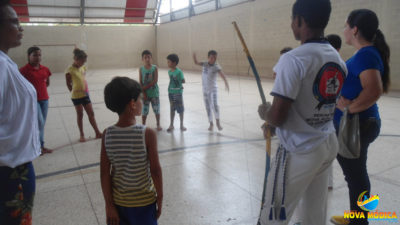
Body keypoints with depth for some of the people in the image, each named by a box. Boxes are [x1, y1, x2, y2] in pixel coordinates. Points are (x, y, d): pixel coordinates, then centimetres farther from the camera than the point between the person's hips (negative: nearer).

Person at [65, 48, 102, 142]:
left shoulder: (83, 68, 5)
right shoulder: (70, 71, -13)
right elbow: (68, 84, -4)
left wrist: (86, 90, 7)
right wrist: (74, 91, 1)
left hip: (85, 94, 6)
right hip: (76, 96, -5)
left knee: (91, 114, 8)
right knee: (80, 115, 5)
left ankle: (97, 133, 15)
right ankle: (82, 135, 18)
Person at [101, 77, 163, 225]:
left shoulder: (107, 135, -12)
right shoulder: (148, 134, -22)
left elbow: (104, 174, -8)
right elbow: (155, 170, -16)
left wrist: (109, 205, 0)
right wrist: (160, 198, -2)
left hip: (118, 201, 3)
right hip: (143, 202, -3)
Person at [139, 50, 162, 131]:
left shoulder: (155, 68, -5)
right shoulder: (141, 69, -2)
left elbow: (155, 81, -13)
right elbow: (140, 82, -4)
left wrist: (145, 87, -17)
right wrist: (143, 93, -12)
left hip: (154, 92, 0)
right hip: (145, 93, 1)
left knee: (156, 109, 9)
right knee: (144, 110, 7)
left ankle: (158, 124, 26)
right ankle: (143, 125, 20)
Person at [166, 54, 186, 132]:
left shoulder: (179, 72, -14)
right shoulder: (169, 71, 5)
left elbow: (183, 81, -15)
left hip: (178, 92, -5)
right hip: (170, 92, 5)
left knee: (180, 109, 5)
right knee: (172, 108, 13)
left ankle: (181, 125, 19)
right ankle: (171, 125, 23)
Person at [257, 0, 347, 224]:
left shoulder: (294, 59, -20)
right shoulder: (338, 60, 5)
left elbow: (277, 117, -22)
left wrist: (264, 112, 1)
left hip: (299, 151, -8)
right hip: (328, 145, 8)